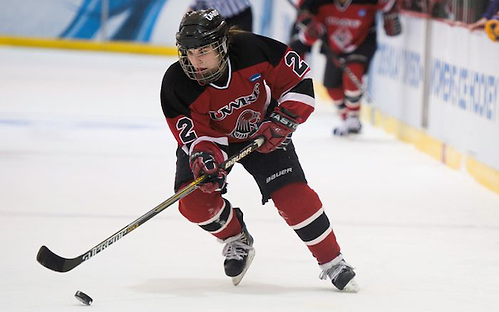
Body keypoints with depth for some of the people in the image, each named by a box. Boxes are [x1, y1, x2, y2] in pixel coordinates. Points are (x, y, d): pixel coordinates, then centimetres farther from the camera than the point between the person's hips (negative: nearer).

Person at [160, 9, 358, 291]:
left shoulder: (253, 50, -30)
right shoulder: (177, 83, -27)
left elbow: (298, 76, -17)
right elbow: (197, 134, -23)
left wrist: (283, 119, -23)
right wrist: (204, 157, -43)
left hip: (262, 132, -1)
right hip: (212, 137, 1)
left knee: (292, 194, -14)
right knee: (195, 200, -19)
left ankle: (332, 262, 2)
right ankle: (236, 239, 13)